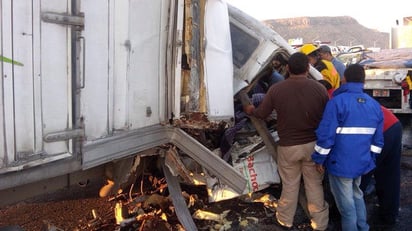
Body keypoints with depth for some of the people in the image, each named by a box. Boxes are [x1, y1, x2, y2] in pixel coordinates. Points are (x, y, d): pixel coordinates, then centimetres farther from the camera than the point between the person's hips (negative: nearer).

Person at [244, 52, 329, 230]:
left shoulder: (276, 89, -11)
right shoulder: (319, 88, -10)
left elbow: (261, 114, 2)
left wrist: (250, 110, 24)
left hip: (288, 146, 0)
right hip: (313, 144, 1)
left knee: (289, 185, 15)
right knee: (314, 185, 14)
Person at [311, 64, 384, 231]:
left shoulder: (337, 102, -16)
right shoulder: (375, 105, 5)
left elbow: (326, 135, -19)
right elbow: (378, 140, 9)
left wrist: (319, 159, -8)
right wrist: (370, 158, 21)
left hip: (341, 163, -7)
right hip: (362, 162, 7)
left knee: (346, 204, 7)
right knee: (357, 196, 26)